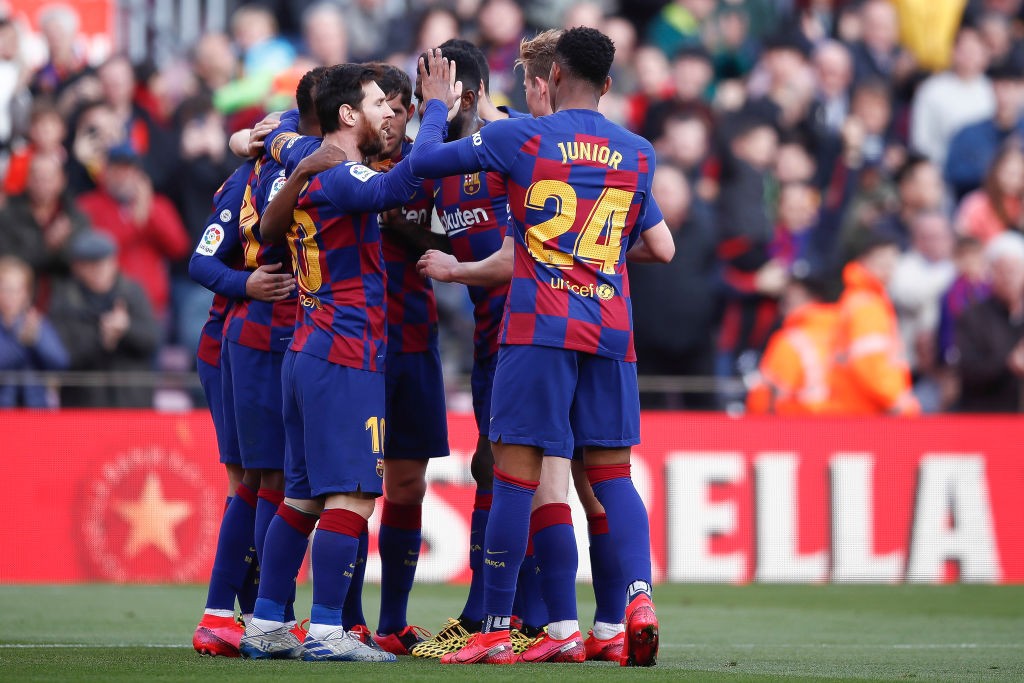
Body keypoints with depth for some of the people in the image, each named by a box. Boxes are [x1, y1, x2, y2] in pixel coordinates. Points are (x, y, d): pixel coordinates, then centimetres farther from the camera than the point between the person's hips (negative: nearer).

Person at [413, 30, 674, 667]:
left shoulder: (518, 137, 0)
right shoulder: (638, 153, 13)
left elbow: (426, 160, 6)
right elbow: (660, 247, 22)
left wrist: (434, 106, 26)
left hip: (540, 327, -3)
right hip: (611, 330, 4)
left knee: (516, 473, -1)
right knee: (613, 472, 6)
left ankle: (496, 631, 1)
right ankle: (639, 595, -17)